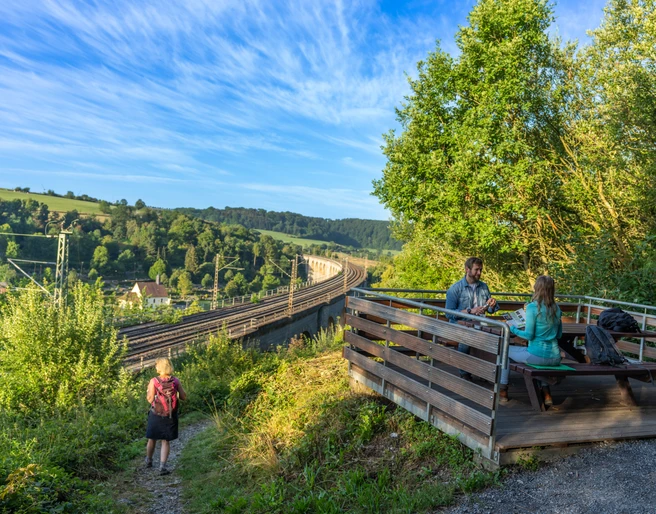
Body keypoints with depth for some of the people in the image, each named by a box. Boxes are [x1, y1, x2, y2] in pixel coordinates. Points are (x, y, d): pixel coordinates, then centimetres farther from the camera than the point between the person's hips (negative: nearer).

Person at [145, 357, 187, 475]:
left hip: (156, 415, 0)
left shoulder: (154, 381, -10)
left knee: (152, 439, 19)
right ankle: (162, 466, -3)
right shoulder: (176, 381, -5)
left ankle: (148, 461, 38)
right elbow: (184, 397, -1)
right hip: (170, 416, 0)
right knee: (166, 441, 8)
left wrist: (148, 390, 6)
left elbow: (150, 399, -12)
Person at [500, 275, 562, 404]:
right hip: (554, 358, 6)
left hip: (537, 355, -6)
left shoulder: (532, 307, -15)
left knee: (505, 350, 20)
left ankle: (503, 391, 26)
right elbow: (559, 335, 12)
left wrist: (514, 330, 1)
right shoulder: (556, 308, 4)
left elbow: (529, 335, -16)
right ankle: (546, 393, 34)